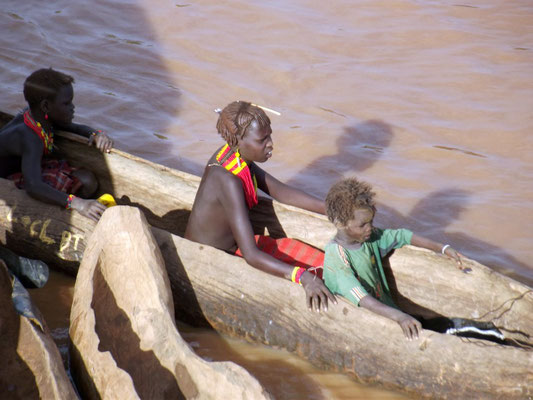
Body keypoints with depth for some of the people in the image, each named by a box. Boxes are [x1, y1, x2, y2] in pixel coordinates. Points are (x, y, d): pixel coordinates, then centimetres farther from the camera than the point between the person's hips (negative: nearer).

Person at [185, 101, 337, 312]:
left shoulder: (234, 154, -6)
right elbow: (251, 255, -38)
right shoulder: (228, 181, -33)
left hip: (232, 247, 10)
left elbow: (280, 191, 6)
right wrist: (303, 277, -47)